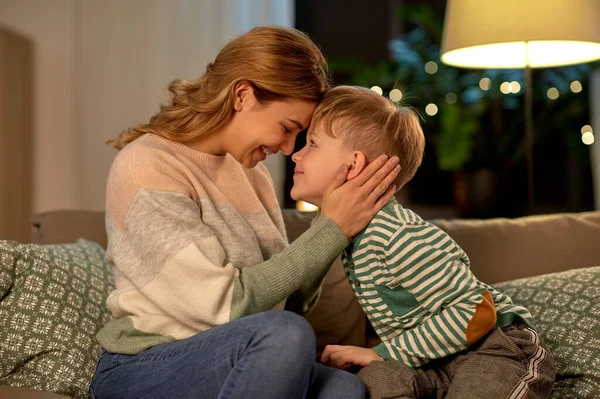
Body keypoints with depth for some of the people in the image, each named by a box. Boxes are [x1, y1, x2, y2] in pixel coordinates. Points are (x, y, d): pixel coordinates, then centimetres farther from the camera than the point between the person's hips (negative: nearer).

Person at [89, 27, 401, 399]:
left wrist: (340, 224, -7)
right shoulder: (146, 167, -14)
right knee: (285, 332, -32)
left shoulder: (252, 171, 9)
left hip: (230, 365, 6)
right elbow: (227, 304, -21)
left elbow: (284, 300, 5)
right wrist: (332, 229, -18)